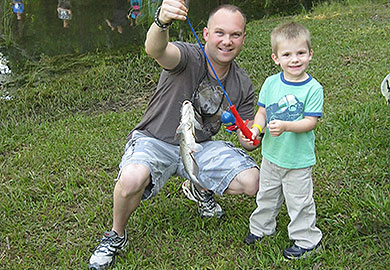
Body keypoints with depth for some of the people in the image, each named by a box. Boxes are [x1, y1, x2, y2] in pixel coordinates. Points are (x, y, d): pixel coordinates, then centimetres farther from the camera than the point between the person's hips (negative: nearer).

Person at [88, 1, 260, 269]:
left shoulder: (243, 85, -2)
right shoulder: (189, 56, -19)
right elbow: (155, 49, -43)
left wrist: (251, 139, -21)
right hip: (155, 141, -5)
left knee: (252, 182, -13)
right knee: (132, 180, -36)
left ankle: (200, 188, 21)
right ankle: (117, 235, -2)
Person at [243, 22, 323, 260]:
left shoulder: (313, 88, -15)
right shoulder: (271, 83, -3)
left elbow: (311, 122, -18)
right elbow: (262, 111, 3)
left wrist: (285, 126, -33)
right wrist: (256, 128, -17)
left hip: (299, 158, -4)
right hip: (271, 153, 5)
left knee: (299, 201, 8)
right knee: (267, 195, 22)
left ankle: (306, 239, 27)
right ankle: (262, 227, 43)